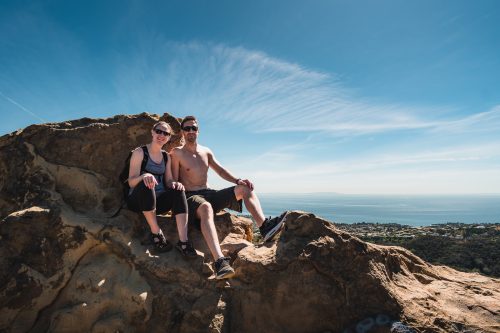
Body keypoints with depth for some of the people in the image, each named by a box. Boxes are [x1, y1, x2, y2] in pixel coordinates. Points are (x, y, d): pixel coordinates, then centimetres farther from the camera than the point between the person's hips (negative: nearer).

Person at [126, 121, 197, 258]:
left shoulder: (166, 156, 13)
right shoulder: (140, 152, -3)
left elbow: (168, 181, 10)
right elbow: (131, 181, -11)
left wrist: (174, 184, -15)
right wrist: (144, 176, -34)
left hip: (158, 201, 4)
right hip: (138, 200, -4)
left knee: (178, 190, -26)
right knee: (145, 184, -36)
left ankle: (183, 241, -36)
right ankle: (156, 233, -26)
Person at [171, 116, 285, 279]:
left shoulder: (206, 152, 16)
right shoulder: (177, 153, 1)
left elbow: (220, 170, 18)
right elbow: (174, 181, -4)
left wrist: (238, 180, 2)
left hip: (209, 194, 6)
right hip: (190, 197, -6)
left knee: (244, 188, -10)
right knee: (206, 207, -42)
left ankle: (264, 226, -31)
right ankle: (220, 261, -57)